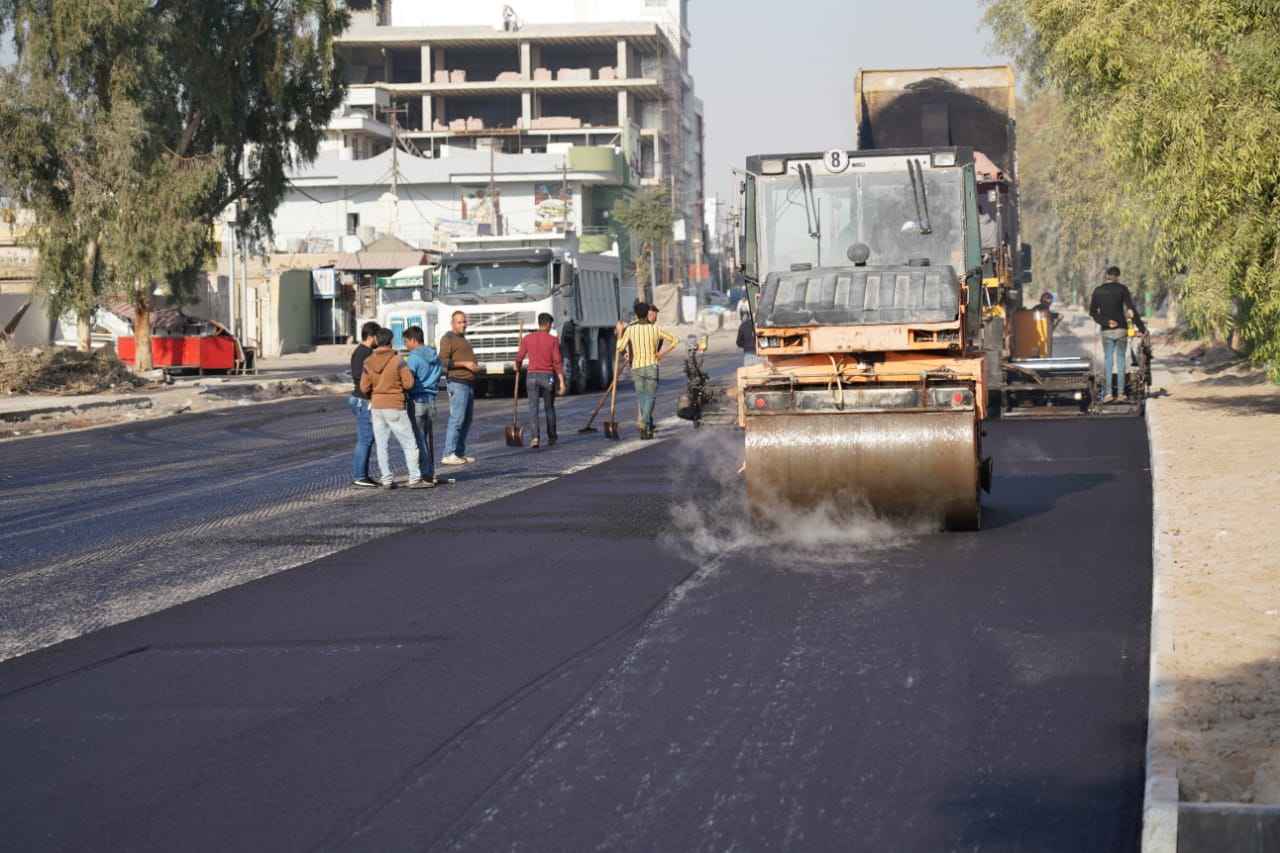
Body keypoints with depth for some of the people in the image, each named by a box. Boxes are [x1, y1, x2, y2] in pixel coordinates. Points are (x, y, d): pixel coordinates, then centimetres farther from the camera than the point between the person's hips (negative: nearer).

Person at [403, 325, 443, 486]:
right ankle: (430, 473, 17)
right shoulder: (435, 357, 11)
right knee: (427, 437, 14)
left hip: (417, 400, -7)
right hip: (431, 400, 8)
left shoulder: (414, 358, -13)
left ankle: (425, 475, -4)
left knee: (419, 438, -3)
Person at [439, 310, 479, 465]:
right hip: (457, 383, -10)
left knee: (466, 421, 8)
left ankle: (460, 453, 12)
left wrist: (475, 367, 17)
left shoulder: (463, 339, 23)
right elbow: (443, 361, -17)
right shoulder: (448, 338, -6)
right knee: (457, 419, -14)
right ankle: (449, 455, -16)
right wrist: (465, 364, -20)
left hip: (468, 383, 10)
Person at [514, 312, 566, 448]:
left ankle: (536, 436, -21)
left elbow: (519, 358, 5)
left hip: (532, 376, 0)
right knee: (550, 408, 15)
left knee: (533, 408, -3)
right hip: (548, 377, 0)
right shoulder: (553, 340, -5)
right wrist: (562, 381, -9)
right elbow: (557, 362, -10)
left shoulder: (527, 338, 0)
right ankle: (551, 438, 24)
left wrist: (517, 370, 27)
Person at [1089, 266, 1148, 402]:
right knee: (1121, 360, 6)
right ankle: (1120, 393, 4)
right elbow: (1131, 309, -10)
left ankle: (1108, 392, -7)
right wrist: (1141, 327, -6)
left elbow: (1092, 312, -1)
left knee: (1107, 360, 4)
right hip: (1121, 329, -1)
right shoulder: (1122, 289, -4)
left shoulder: (1098, 290, 3)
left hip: (1106, 331, 1)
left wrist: (1106, 322, -6)